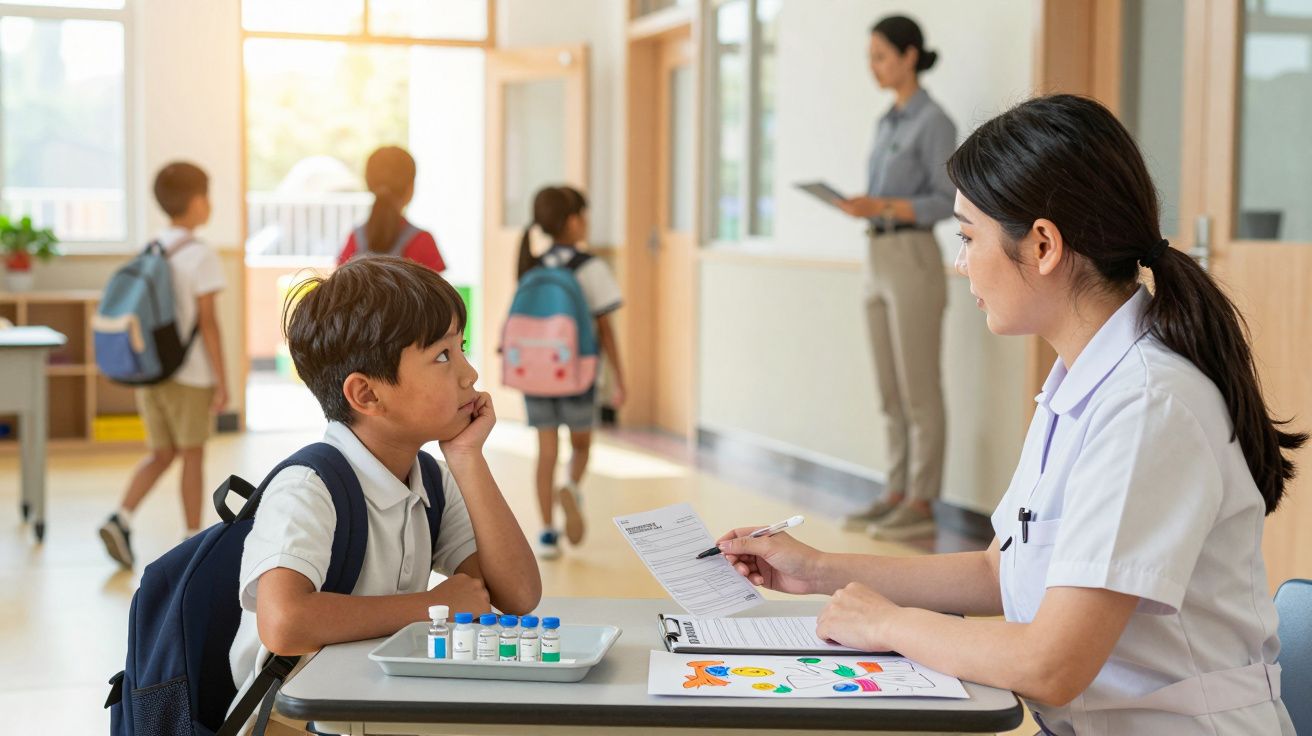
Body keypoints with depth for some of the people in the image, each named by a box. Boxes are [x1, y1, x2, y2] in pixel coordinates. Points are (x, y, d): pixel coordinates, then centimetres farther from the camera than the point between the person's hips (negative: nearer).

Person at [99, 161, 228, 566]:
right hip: (190, 374, -6)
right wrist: (222, 381, -10)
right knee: (192, 453, 6)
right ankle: (193, 540, 15)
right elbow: (208, 324, -14)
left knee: (160, 453, 14)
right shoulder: (202, 257, -12)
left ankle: (120, 519, -3)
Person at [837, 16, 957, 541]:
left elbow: (948, 203, -13)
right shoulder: (888, 123, 16)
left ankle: (921, 505, 2)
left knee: (919, 392, -4)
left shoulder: (934, 122, -9)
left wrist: (880, 207, -22)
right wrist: (860, 206, -1)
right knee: (891, 392, 10)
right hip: (878, 260, 8)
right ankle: (896, 495, 15)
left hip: (913, 261, -8)